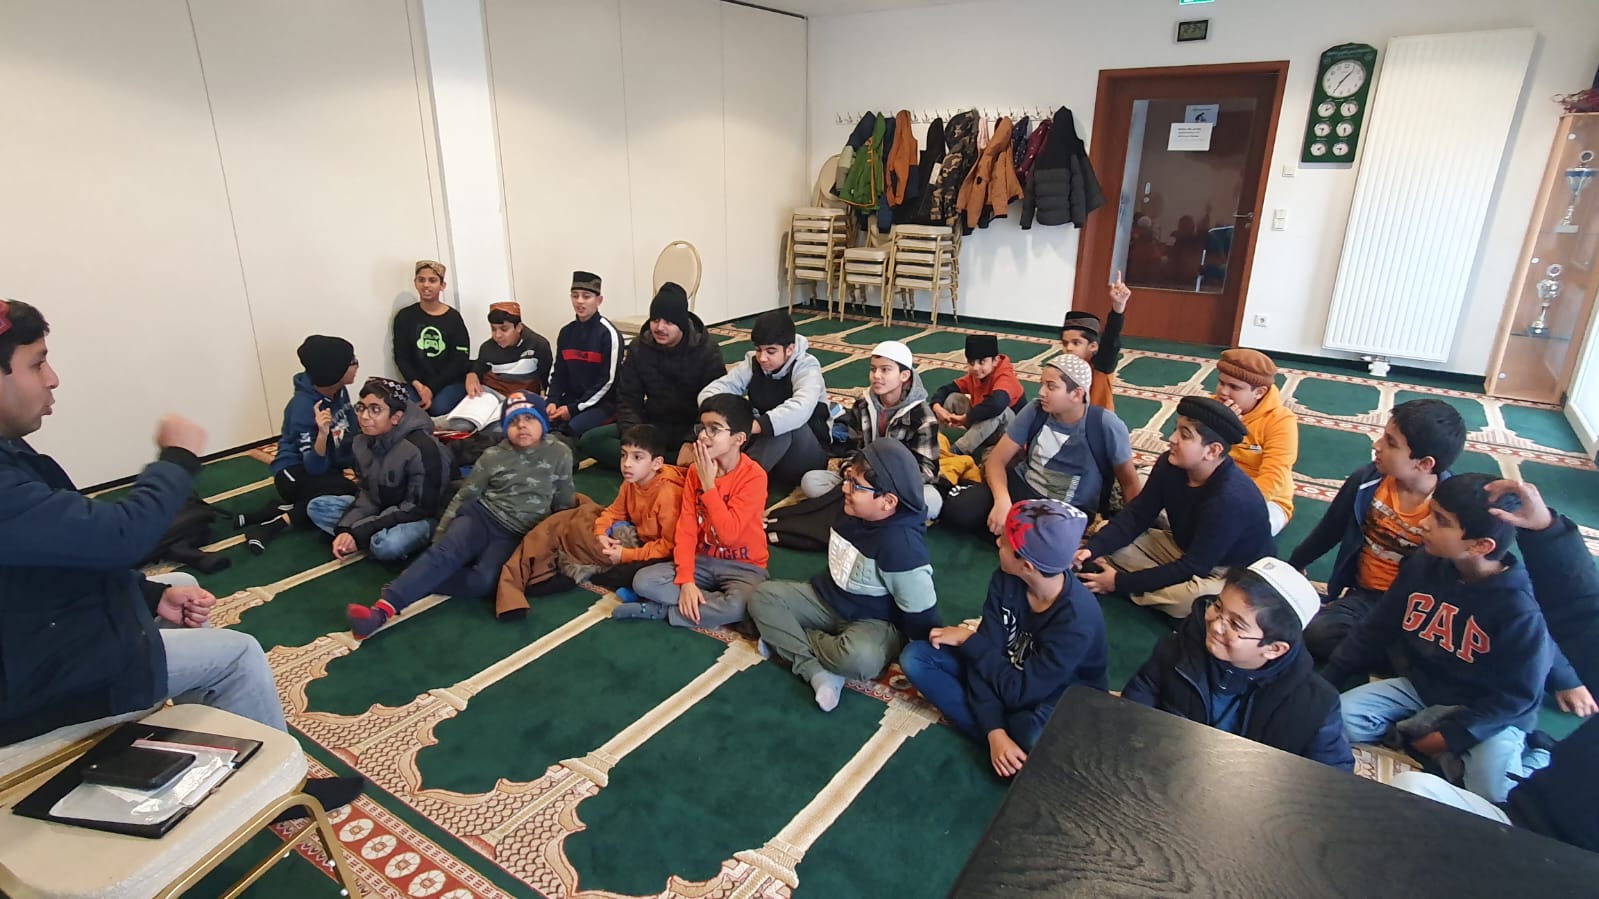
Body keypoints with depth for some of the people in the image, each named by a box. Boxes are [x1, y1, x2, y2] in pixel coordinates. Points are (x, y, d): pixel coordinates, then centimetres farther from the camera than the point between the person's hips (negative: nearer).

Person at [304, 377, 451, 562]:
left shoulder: (421, 448, -28)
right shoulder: (363, 442, -4)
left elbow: (421, 508, -25)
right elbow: (368, 495, 1)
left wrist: (360, 532, -25)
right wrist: (345, 529, -18)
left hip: (423, 517, -8)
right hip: (383, 510, 8)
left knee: (386, 545, -36)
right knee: (316, 507, -1)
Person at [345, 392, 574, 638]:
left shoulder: (560, 454, 0)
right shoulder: (493, 456, 2)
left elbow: (564, 503, 9)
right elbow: (463, 497, 8)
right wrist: (439, 537, 4)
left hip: (516, 536, 0)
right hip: (480, 516, 1)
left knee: (483, 580, -31)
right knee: (444, 554, -31)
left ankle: (414, 582, -24)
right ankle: (382, 609, -43)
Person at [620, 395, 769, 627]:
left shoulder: (754, 476, -18)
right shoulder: (695, 471, -1)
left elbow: (729, 534, -24)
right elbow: (686, 529, -5)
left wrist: (708, 484, -20)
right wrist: (686, 580, -19)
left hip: (743, 566, -4)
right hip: (702, 561, 4)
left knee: (736, 607, -36)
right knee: (643, 581, -16)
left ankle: (659, 610, -15)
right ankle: (715, 604, -14)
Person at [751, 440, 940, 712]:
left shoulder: (900, 543, -32)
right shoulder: (853, 511, -8)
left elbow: (920, 614, -24)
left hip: (875, 622, -8)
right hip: (829, 599, 8)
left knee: (858, 658, -40)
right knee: (763, 595, -7)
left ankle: (786, 639, -10)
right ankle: (817, 672, -20)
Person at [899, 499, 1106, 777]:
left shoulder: (1078, 618, -33)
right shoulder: (1005, 581, -17)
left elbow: (1020, 692, -30)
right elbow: (987, 657, -19)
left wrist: (968, 641, -19)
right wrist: (994, 732, -31)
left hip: (1061, 698, -6)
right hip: (1007, 671, 6)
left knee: (1039, 738, -43)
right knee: (914, 657, -13)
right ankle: (1005, 736, -16)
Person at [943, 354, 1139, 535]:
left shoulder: (1105, 425, -15)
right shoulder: (1035, 411, -7)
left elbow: (1130, 483, -3)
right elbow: (997, 459, -7)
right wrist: (1002, 500, -26)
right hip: (1023, 487, 3)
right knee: (957, 510, -17)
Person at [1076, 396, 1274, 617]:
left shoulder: (1231, 499, -34)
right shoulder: (1170, 464, -13)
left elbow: (1194, 567, -30)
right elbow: (1137, 515, -7)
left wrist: (1121, 582, -29)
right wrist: (1092, 548, -24)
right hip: (1185, 550, 6)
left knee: (1192, 598, -40)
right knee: (1109, 545, -9)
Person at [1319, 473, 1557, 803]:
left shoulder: (1520, 609, -24)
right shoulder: (1424, 565, -11)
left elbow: (1517, 695, -16)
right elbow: (1376, 628, 0)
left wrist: (1452, 736, -19)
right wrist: (1325, 679, -2)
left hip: (1488, 710, -4)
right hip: (1420, 686, 4)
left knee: (1493, 791, -27)